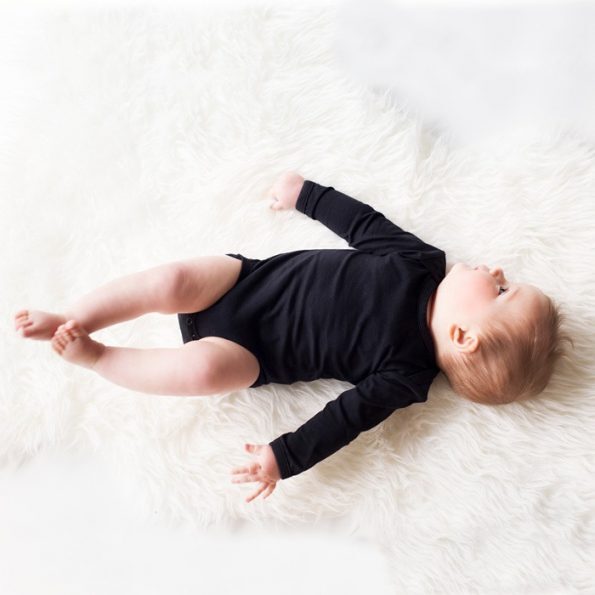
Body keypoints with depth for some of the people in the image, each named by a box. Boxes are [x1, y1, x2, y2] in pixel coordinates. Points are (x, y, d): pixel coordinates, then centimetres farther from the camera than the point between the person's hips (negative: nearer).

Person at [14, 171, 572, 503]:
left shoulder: (405, 376, -13)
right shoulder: (421, 260, -1)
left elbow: (351, 413, -18)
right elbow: (363, 221, 10)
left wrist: (285, 457, -26)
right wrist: (306, 193, 18)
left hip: (251, 352, -4)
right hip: (251, 278, 5)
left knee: (205, 368, -32)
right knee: (172, 282, -19)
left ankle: (92, 356, -6)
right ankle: (68, 321, 2)